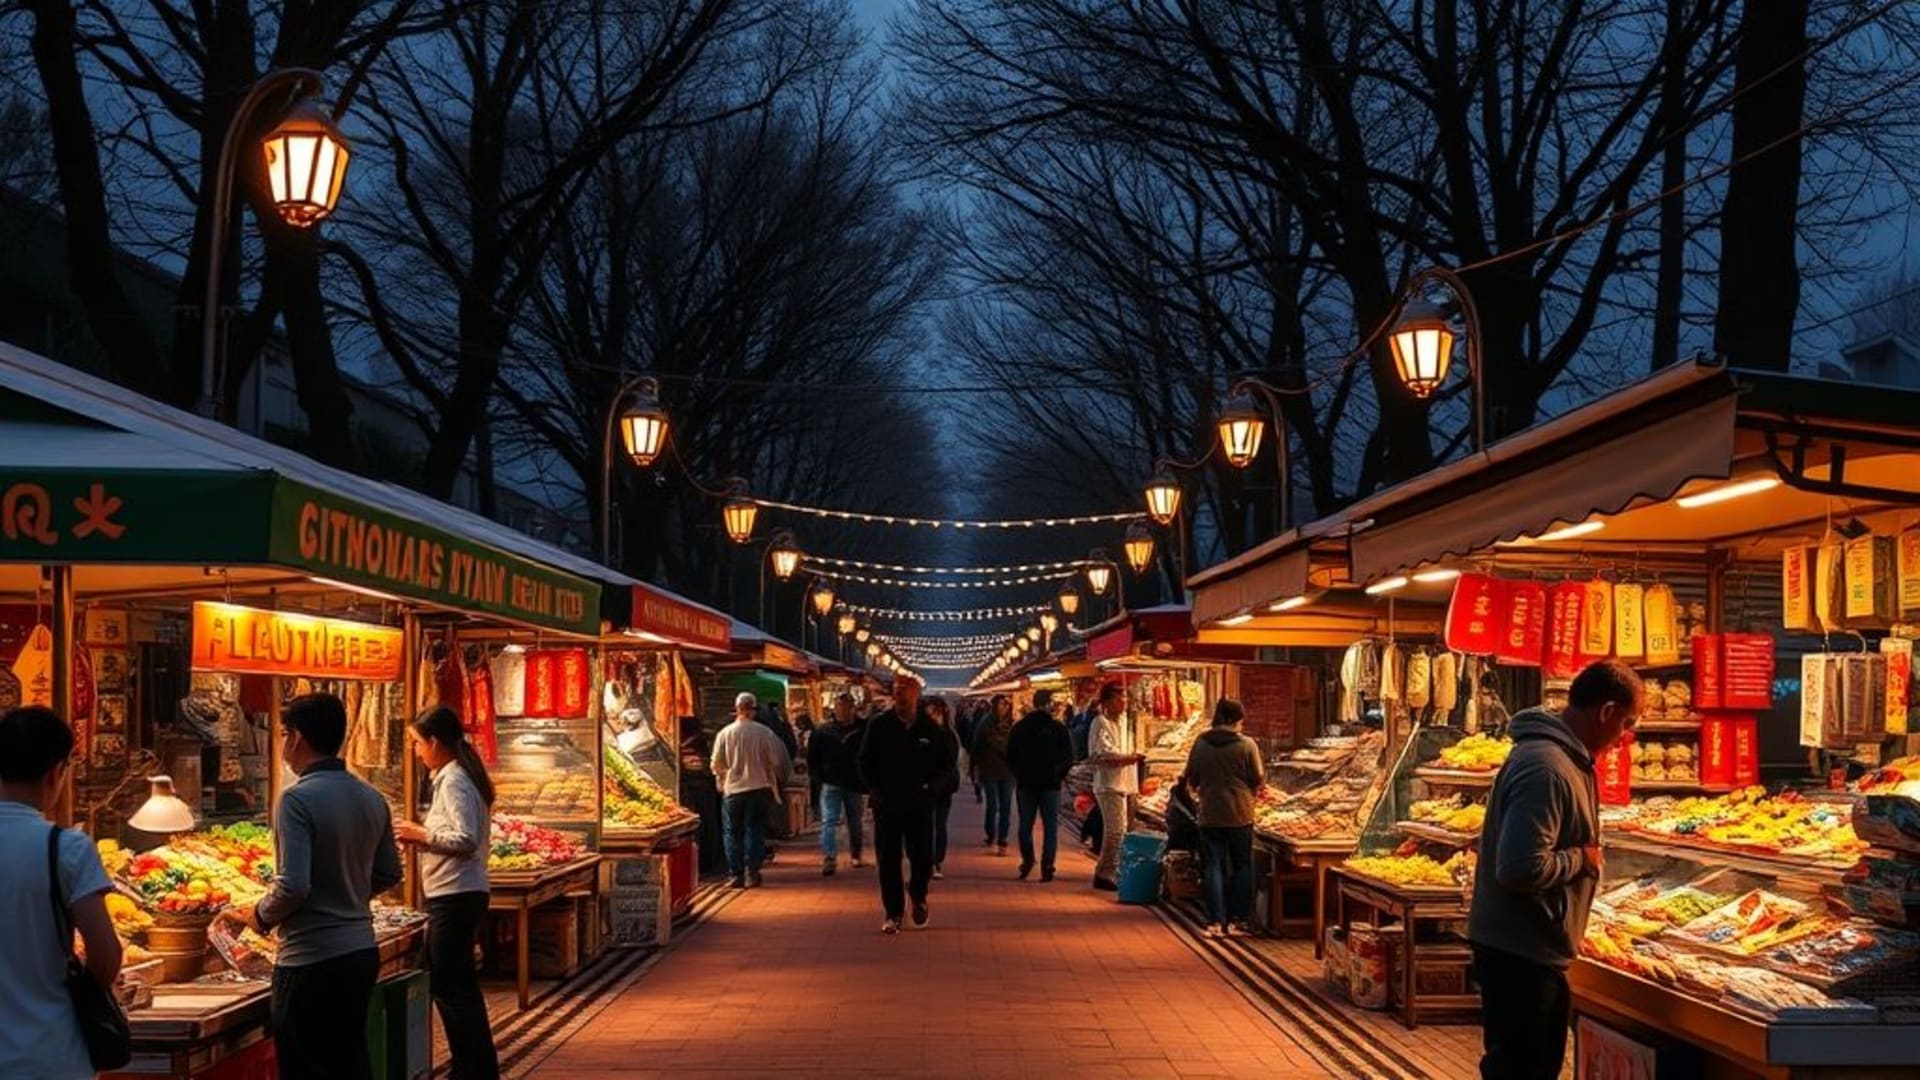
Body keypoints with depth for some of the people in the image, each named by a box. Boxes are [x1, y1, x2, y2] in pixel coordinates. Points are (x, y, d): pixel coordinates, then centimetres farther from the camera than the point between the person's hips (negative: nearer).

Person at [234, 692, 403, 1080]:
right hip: (361, 950, 8)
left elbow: (293, 885, -22)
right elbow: (389, 874, 15)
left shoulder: (299, 799, -16)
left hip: (311, 960, -7)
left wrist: (260, 916, -5)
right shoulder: (371, 798, 7)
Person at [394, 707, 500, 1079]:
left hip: (454, 896, -10)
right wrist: (424, 838, 9)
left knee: (449, 987, -3)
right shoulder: (461, 776, 14)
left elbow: (466, 839, -22)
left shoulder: (452, 781, -15)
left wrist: (422, 834, -11)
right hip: (463, 894, 10)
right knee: (459, 985, 17)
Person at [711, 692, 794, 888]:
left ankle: (736, 874, 7)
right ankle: (752, 874, 4)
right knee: (755, 831, 9)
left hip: (732, 790, 0)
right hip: (759, 789, 0)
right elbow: (776, 761, -3)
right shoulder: (765, 733, -8)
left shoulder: (725, 733, -7)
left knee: (733, 833, 10)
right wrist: (772, 780, 16)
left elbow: (717, 765, -1)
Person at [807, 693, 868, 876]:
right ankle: (829, 859, -21)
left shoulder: (863, 730, -3)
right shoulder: (823, 732, 0)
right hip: (831, 784, -1)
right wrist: (819, 776, -1)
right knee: (829, 822, -12)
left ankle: (856, 855, 33)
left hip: (855, 785, 1)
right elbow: (812, 758, 8)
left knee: (855, 823, 15)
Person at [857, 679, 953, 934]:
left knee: (922, 858, 1)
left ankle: (918, 898, 29)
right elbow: (865, 762, 7)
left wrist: (930, 784, -1)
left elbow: (947, 761, 11)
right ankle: (893, 913, 10)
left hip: (920, 805, 0)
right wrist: (875, 789, -3)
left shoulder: (931, 729, 1)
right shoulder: (878, 726, 0)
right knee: (888, 860, 1)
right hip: (886, 805, 0)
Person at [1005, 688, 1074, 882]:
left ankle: (1027, 861, 6)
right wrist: (1060, 775, 11)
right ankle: (1047, 867, -5)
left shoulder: (1020, 727, 1)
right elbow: (1068, 757, -5)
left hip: (1026, 783, 2)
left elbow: (1010, 756, 5)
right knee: (1050, 826, 2)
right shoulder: (1058, 728, -7)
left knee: (1025, 824, 14)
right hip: (1050, 784, -2)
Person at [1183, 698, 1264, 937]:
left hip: (1210, 815, 1)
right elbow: (1258, 779, -6)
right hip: (1240, 814, -1)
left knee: (1213, 867, 5)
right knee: (1242, 866, 13)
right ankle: (1238, 918, 13)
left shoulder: (1200, 744, -4)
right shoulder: (1246, 745, -11)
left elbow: (1191, 777, 4)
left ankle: (1216, 921, -1)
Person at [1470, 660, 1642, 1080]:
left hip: (1534, 950, 11)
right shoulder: (1546, 769, -24)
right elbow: (1521, 868, -31)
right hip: (1519, 954, -11)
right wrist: (1582, 859, -17)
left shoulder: (1562, 757, 10)